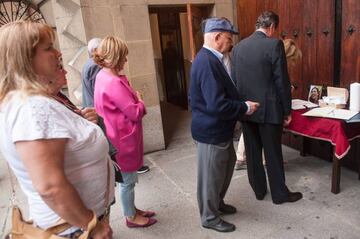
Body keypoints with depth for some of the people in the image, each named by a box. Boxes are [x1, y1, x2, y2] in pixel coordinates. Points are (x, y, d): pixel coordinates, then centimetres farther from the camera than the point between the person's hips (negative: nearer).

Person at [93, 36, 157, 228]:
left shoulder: (104, 76, 6)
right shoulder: (113, 82, -26)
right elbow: (135, 112, -22)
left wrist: (134, 99, -2)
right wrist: (140, 101, -3)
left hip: (122, 136, 10)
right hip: (124, 138, -10)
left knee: (128, 178, 22)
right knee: (127, 180, 8)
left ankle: (132, 210, 39)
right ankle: (131, 217, 27)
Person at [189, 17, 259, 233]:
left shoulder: (211, 58, 8)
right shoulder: (207, 62, -26)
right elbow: (217, 105, -31)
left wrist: (241, 104, 6)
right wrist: (245, 108, -17)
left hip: (219, 128, 10)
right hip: (210, 131, -10)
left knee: (227, 164, 24)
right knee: (211, 175, 7)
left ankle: (217, 203, 44)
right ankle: (210, 217, 29)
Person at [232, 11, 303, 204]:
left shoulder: (238, 47, 6)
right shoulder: (274, 44, -11)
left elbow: (234, 80, 10)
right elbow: (282, 81, -11)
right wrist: (287, 110, -2)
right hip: (268, 109, -5)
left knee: (252, 152, 14)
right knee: (273, 153, 7)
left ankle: (259, 190, 28)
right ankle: (279, 194, 22)